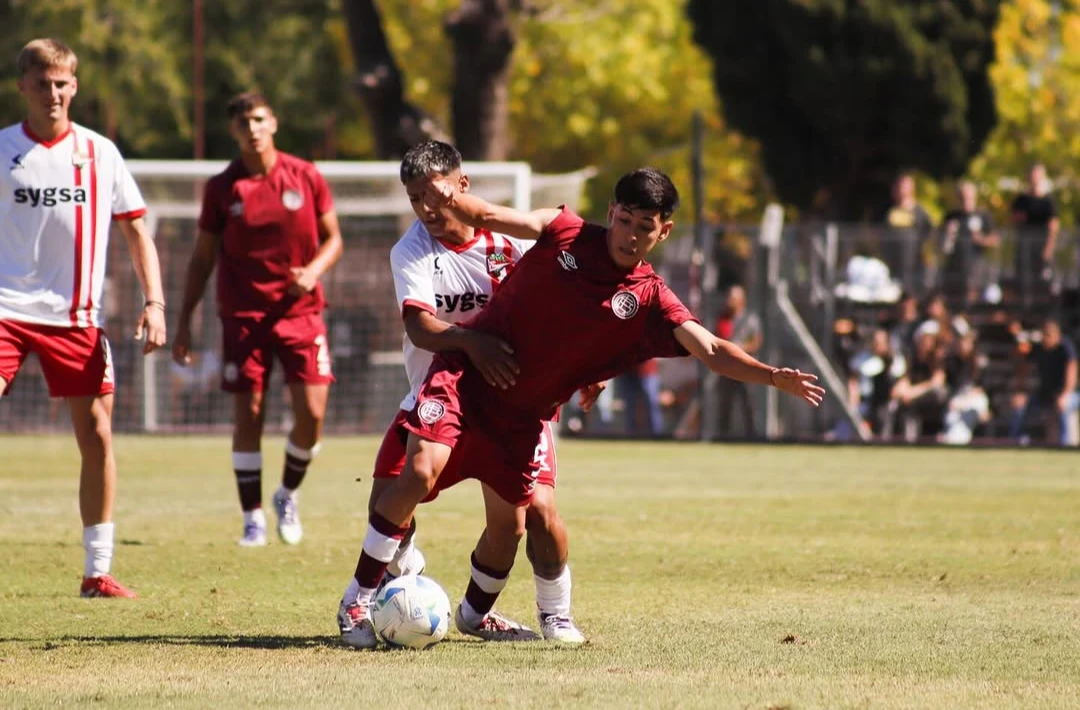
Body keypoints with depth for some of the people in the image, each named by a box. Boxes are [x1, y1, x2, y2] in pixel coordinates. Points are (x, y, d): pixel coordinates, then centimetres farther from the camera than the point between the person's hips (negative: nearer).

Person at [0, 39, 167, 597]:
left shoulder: (100, 153, 5)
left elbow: (136, 231, 9)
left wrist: (154, 303, -2)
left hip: (75, 316, 2)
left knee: (96, 435, 1)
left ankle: (97, 571, 12)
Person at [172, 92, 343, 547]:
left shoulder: (306, 177, 2)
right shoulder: (222, 189, 2)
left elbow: (333, 238, 9)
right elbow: (203, 257, 8)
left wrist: (314, 270, -12)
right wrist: (184, 321, 5)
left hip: (301, 310, 0)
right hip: (243, 316, 0)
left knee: (312, 414, -8)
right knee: (248, 416, -3)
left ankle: (288, 494, 19)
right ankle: (253, 519, 8)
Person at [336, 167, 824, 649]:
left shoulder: (649, 301, -5)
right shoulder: (565, 234, -4)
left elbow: (711, 351, -14)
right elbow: (487, 217, -1)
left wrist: (773, 376, -29)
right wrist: (451, 200, -22)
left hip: (521, 416, 3)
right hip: (465, 374, -3)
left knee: (509, 526, 5)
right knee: (421, 472, -22)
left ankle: (473, 614, 38)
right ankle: (357, 602, -11)